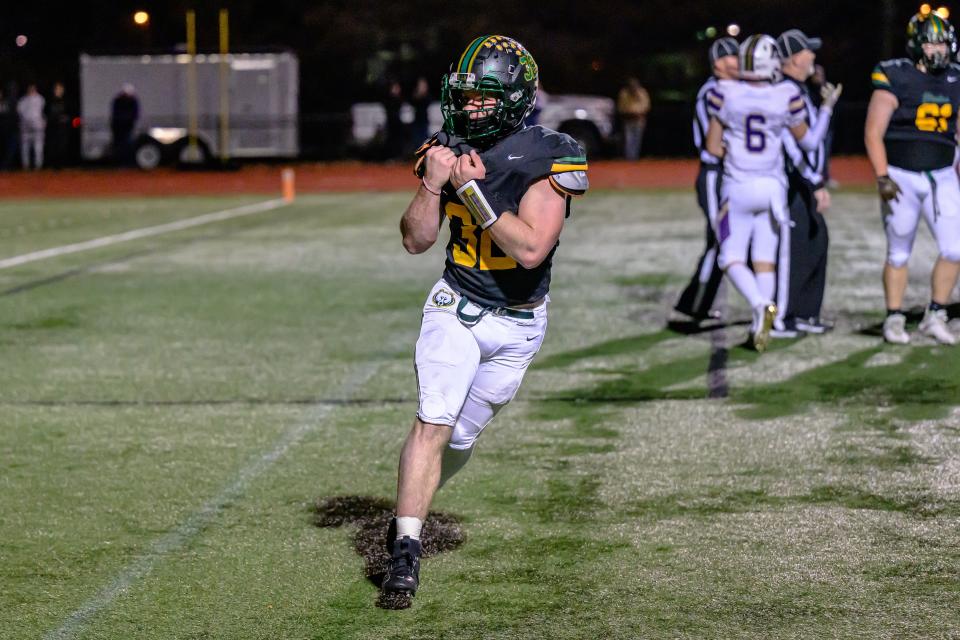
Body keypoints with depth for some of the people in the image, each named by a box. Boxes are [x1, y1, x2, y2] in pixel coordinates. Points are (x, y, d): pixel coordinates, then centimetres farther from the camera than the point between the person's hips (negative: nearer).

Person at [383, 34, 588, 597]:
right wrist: (434, 185, -19)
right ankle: (405, 549, -16)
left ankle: (411, 510, 37)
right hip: (454, 308, 1)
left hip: (517, 324, -1)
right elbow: (416, 241, -1)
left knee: (462, 435, 9)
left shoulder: (549, 158, -18)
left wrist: (474, 190, -29)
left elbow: (531, 250, -28)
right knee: (434, 420, -16)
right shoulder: (451, 149, -4)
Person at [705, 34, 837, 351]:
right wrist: (827, 108, 19)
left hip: (738, 187, -2)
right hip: (773, 186, 2)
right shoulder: (787, 97, -8)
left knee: (732, 259, 5)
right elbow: (808, 142, 7)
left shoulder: (725, 94, -10)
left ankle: (760, 305, -21)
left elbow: (713, 146, -3)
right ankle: (761, 328, 5)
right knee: (765, 260, 11)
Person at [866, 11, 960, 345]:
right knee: (899, 253, 6)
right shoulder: (896, 79, -9)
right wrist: (882, 177, -16)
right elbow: (873, 133, -9)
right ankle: (894, 319, 19)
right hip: (901, 177, -4)